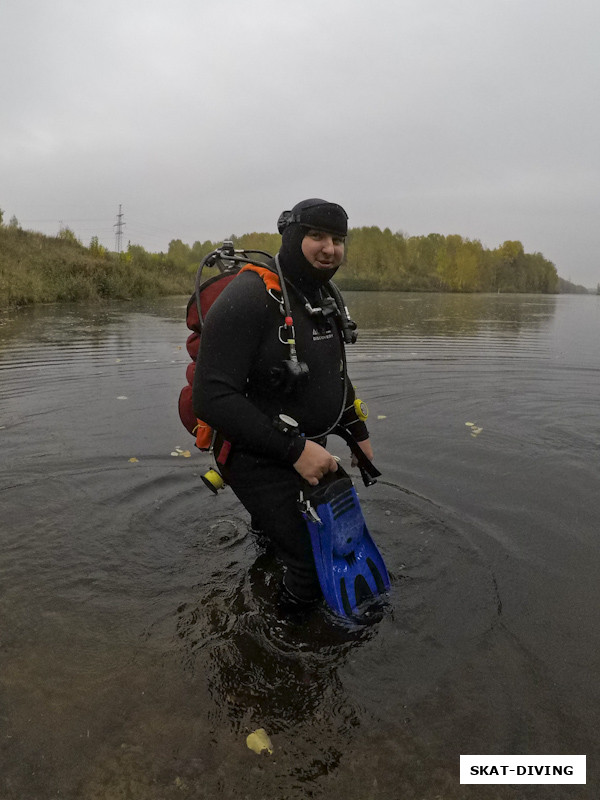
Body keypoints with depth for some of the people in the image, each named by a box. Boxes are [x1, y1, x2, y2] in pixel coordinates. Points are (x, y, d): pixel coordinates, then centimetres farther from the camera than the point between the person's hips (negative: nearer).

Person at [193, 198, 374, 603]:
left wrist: (360, 433, 20)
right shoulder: (248, 298, -24)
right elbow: (211, 397, -31)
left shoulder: (324, 299, 5)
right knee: (315, 569, -6)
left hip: (309, 450, 9)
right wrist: (295, 450, -31)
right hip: (259, 460, -9)